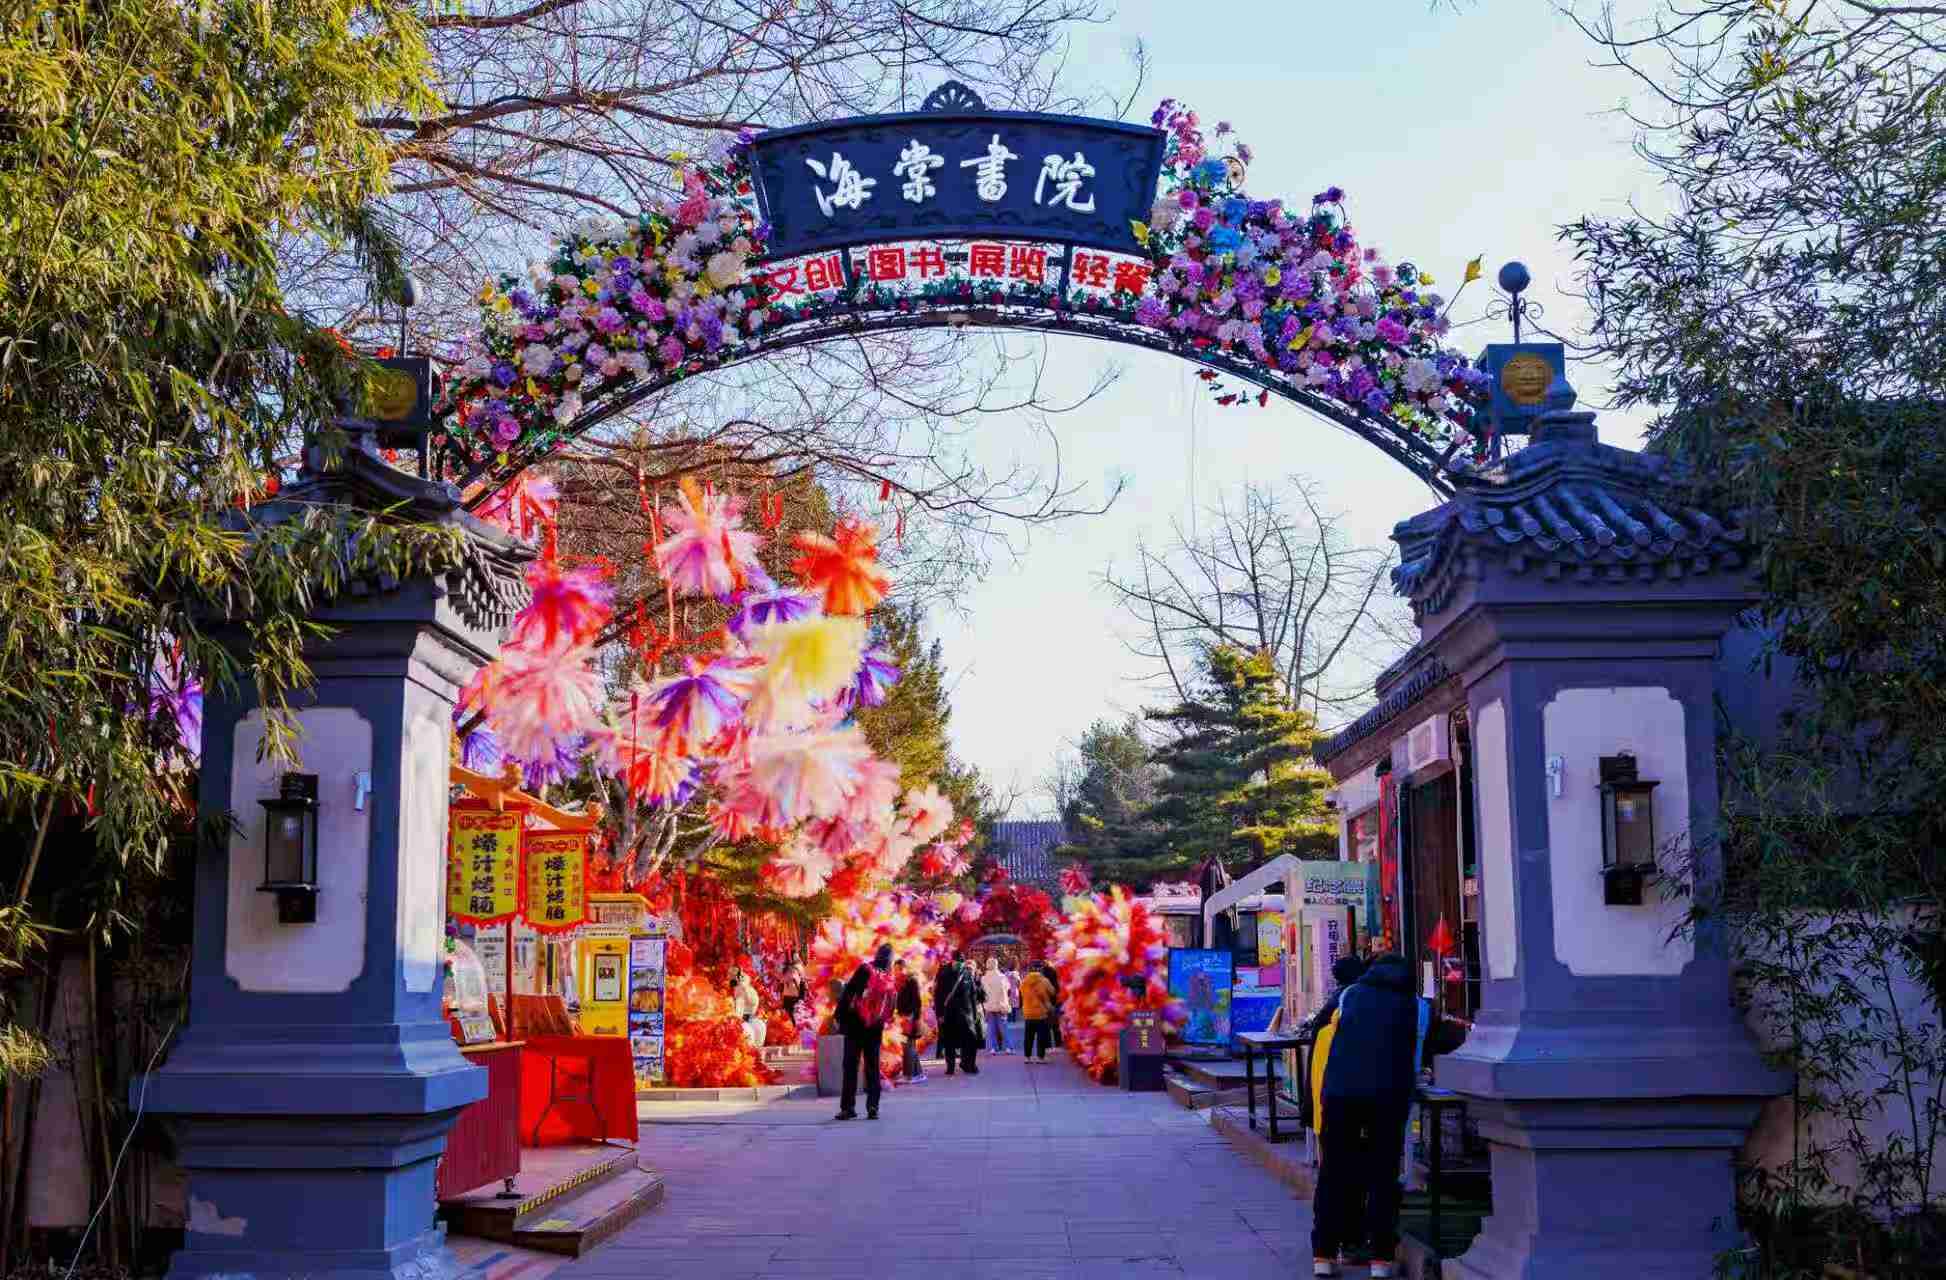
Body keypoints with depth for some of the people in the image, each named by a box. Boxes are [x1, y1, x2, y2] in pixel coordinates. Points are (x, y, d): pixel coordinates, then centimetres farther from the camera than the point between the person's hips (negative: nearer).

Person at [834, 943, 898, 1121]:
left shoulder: (865, 970, -8)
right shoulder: (891, 981, 3)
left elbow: (848, 992, -11)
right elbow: (890, 1009, 8)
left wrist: (840, 1016, -7)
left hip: (855, 1025, -3)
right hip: (876, 1028, 3)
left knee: (851, 1066, 1)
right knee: (872, 1067, 10)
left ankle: (848, 1107, -2)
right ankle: (873, 1107, 2)